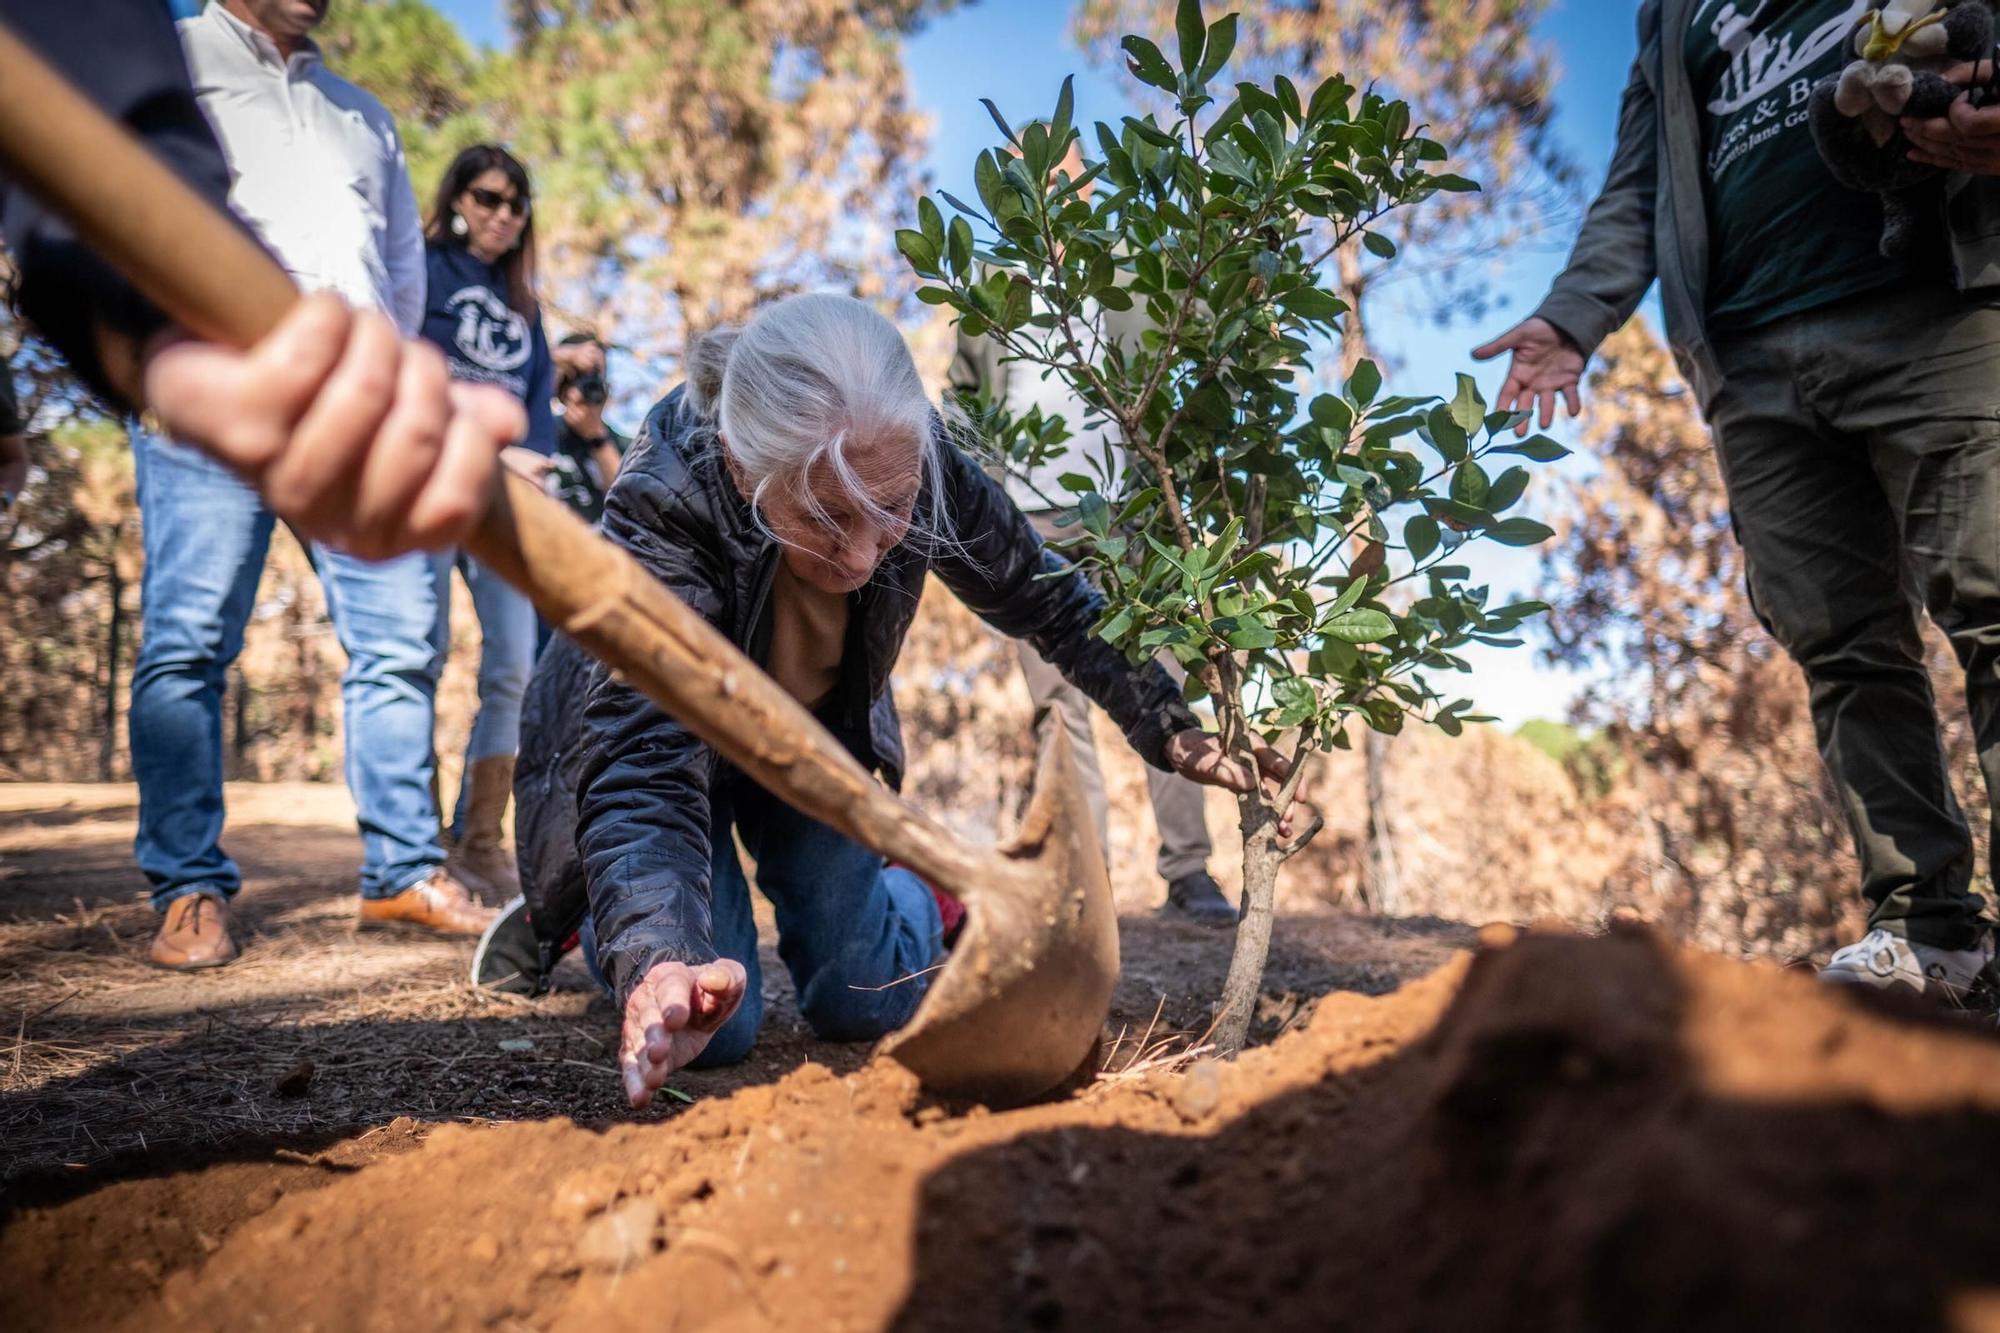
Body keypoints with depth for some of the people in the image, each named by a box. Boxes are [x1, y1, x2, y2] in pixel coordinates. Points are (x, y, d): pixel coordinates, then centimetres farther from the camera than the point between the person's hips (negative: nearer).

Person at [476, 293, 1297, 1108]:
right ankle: (570, 911, 16)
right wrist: (661, 965, -66)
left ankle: (929, 900, 28)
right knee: (709, 1028, -15)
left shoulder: (923, 471, -30)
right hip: (655, 731, -2)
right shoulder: (659, 512, -41)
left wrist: (1177, 733, -21)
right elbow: (641, 769, -48)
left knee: (863, 1004, -6)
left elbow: (1046, 600, -12)